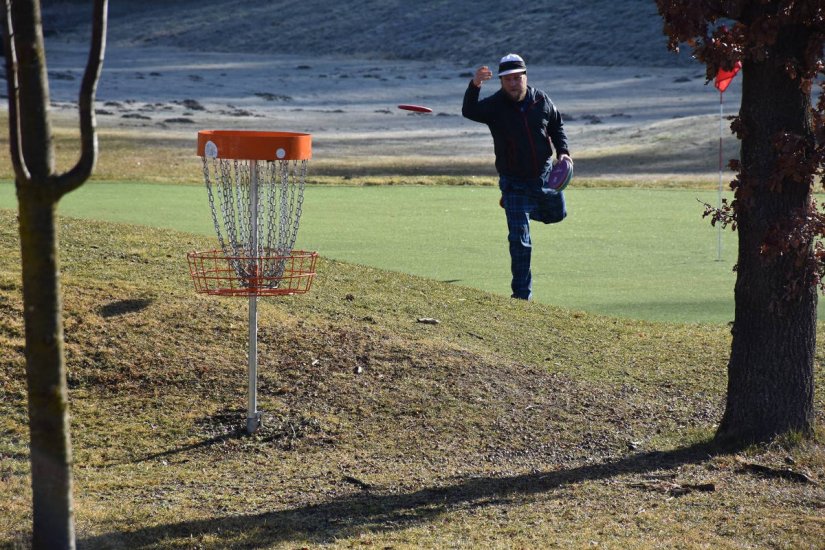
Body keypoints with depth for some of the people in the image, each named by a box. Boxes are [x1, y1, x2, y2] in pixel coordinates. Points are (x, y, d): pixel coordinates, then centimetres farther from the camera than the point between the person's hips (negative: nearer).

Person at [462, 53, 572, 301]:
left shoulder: (541, 100, -5)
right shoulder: (495, 105, -15)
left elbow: (557, 126, 12)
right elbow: (469, 112, -35)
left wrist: (563, 152, -2)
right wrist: (474, 86, -52)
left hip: (544, 175, 4)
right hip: (514, 182, -4)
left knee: (556, 214, 23)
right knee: (519, 239, -6)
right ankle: (522, 294, 2)